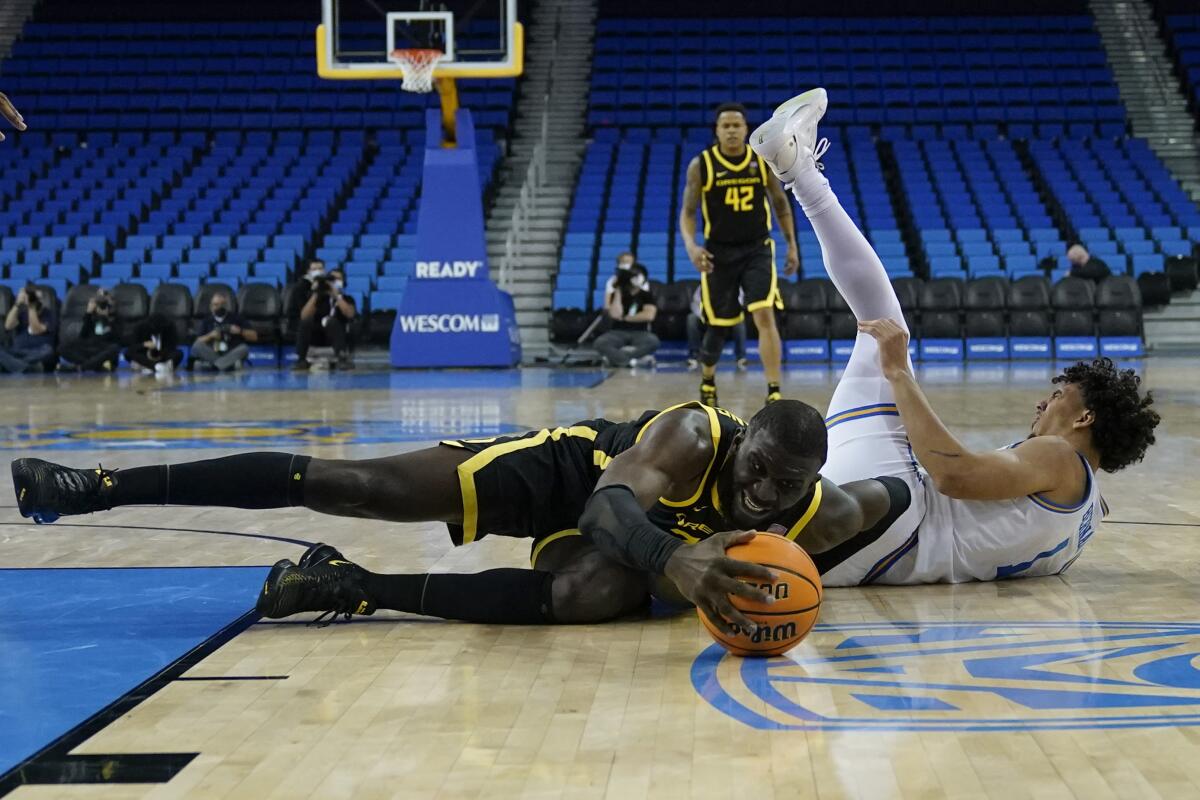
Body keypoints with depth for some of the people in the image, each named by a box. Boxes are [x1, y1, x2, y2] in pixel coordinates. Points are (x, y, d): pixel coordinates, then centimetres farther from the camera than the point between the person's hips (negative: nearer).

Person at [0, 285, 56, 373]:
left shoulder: (48, 313, 4)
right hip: (18, 352, 3)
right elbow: (8, 326, -3)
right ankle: (25, 368, -45)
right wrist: (17, 304, -8)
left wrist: (32, 308, -15)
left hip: (37, 353, -3)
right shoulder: (22, 311, 14)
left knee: (47, 350, -37)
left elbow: (36, 330, -11)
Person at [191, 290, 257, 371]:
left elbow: (254, 336, 7)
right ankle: (229, 364, -31)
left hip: (232, 354, -1)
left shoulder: (235, 319, 10)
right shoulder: (206, 321, 13)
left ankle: (216, 365, -39)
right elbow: (198, 342, 6)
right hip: (212, 354, 1)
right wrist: (210, 336, -11)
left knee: (244, 348, -31)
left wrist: (240, 331, -10)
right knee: (196, 346, -26)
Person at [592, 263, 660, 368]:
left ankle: (616, 357, -34)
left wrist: (625, 318, -4)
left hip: (639, 334, -1)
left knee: (653, 341, -36)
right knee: (600, 342, -32)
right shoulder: (617, 295, 8)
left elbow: (649, 315, -11)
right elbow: (615, 314, -9)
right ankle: (636, 359, -39)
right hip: (618, 333, 1)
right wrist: (617, 291, -8)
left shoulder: (647, 296, 6)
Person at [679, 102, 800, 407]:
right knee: (718, 326, 9)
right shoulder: (701, 165, -8)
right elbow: (687, 212, -3)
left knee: (765, 316, -17)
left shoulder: (763, 160, -2)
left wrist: (792, 245, 7)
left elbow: (781, 203, 10)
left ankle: (774, 394, -15)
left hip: (757, 250, 0)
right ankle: (707, 382, 37)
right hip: (718, 253, 0)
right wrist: (691, 246, -21)